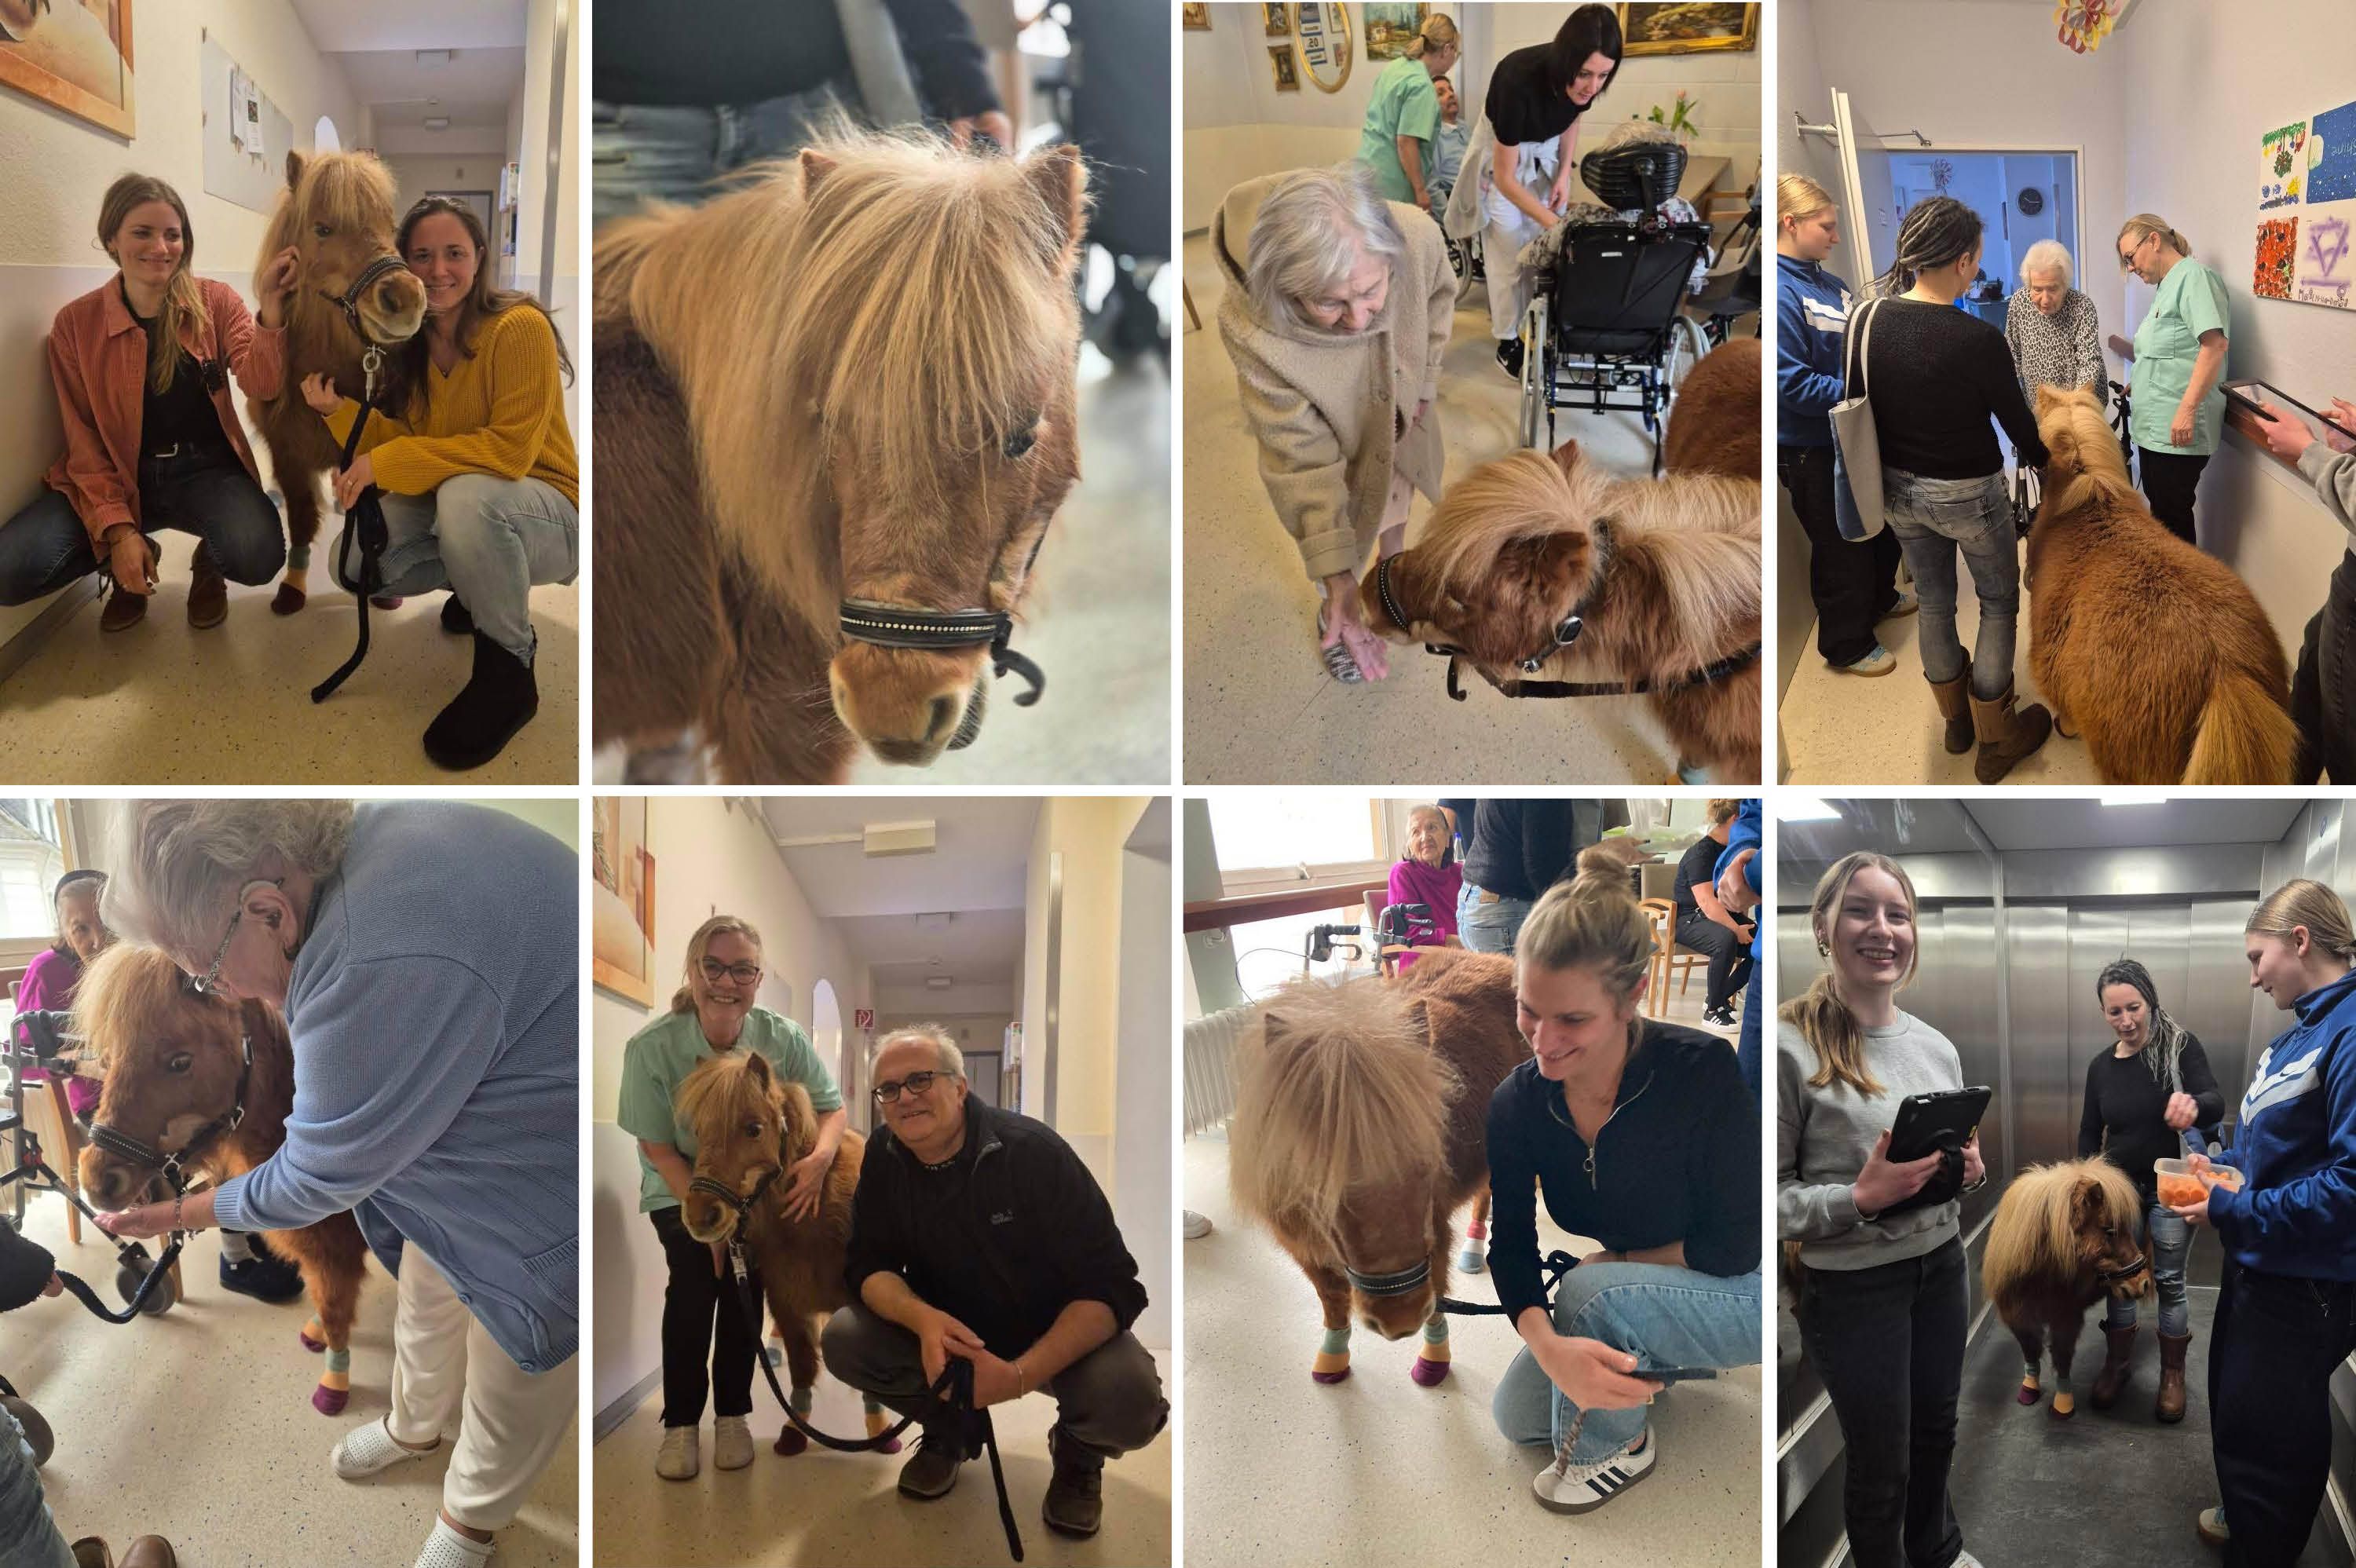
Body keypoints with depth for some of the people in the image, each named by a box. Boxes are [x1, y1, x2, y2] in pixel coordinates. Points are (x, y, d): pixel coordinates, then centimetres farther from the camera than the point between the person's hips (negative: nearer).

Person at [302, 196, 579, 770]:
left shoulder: (519, 327, -19)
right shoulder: (410, 344, 3)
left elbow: (511, 451, -25)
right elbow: (399, 445, 2)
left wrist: (391, 461, -26)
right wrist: (341, 412, -15)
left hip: (543, 515, -7)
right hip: (454, 510, 7)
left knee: (465, 494, -37)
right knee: (353, 561, -14)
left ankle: (508, 673, -17)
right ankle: (481, 586, 16)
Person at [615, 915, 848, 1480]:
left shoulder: (783, 1038, -19)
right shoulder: (651, 1047, -23)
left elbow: (833, 1108, -11)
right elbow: (657, 1148, -16)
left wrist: (821, 1157, -32)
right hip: (679, 1187, -1)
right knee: (696, 1271, -23)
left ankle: (733, 1414, 1)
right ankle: (681, 1422, -7)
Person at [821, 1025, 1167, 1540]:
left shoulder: (1032, 1151, -24)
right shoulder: (884, 1158, -8)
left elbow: (1110, 1286, -27)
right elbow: (867, 1266, -10)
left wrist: (1021, 1375, -41)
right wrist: (923, 1319, -35)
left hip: (1058, 1336, -4)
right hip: (950, 1330, 4)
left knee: (1130, 1396, -34)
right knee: (842, 1340, -20)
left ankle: (1077, 1453, 5)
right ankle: (947, 1430, 10)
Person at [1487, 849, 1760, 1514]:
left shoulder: (1702, 1072, -31)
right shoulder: (1516, 1104, -15)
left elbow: (1735, 1247, -25)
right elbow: (1511, 1245, -14)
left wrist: (1614, 1259, -14)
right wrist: (1547, 1345, -34)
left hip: (1744, 1293, -6)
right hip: (1648, 1297, 6)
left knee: (1593, 1290, -31)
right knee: (1517, 1415, 3)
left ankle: (1620, 1448, -3)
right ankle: (1668, 1361, 22)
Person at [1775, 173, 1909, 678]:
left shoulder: (1827, 283, 4)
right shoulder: (1781, 292, -24)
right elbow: (1791, 384, -28)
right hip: (1812, 448, -9)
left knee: (1882, 526, 27)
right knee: (1841, 546, 7)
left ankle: (1878, 598, 52)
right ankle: (1846, 646, 25)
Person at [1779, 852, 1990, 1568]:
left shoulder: (1937, 1047, 1)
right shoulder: (1789, 1046, -20)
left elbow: (1955, 1164, 14)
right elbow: (1770, 1199, -17)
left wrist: (1970, 1170, -7)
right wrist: (1860, 1198, -29)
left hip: (1941, 1266, 6)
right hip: (1851, 1286, -6)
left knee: (1936, 1428, 24)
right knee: (1880, 1457, 10)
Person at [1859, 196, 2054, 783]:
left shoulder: (1863, 320, -12)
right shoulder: (1978, 340, -26)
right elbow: (2017, 421, -10)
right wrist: (2043, 460, 12)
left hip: (1897, 490, 5)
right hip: (1967, 496, -5)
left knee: (1933, 602, 23)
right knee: (1999, 603, 17)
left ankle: (1955, 719, 43)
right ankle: (1996, 742, 26)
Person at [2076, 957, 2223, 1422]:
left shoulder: (2181, 1045, -12)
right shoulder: (2101, 1066, 0)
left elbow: (2216, 1102, -25)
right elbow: (2089, 1132, 9)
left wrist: (2194, 1104, -49)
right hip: (2119, 1187, 3)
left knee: (2169, 1282, 5)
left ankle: (2172, 1373, 20)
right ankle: (2116, 1362, 25)